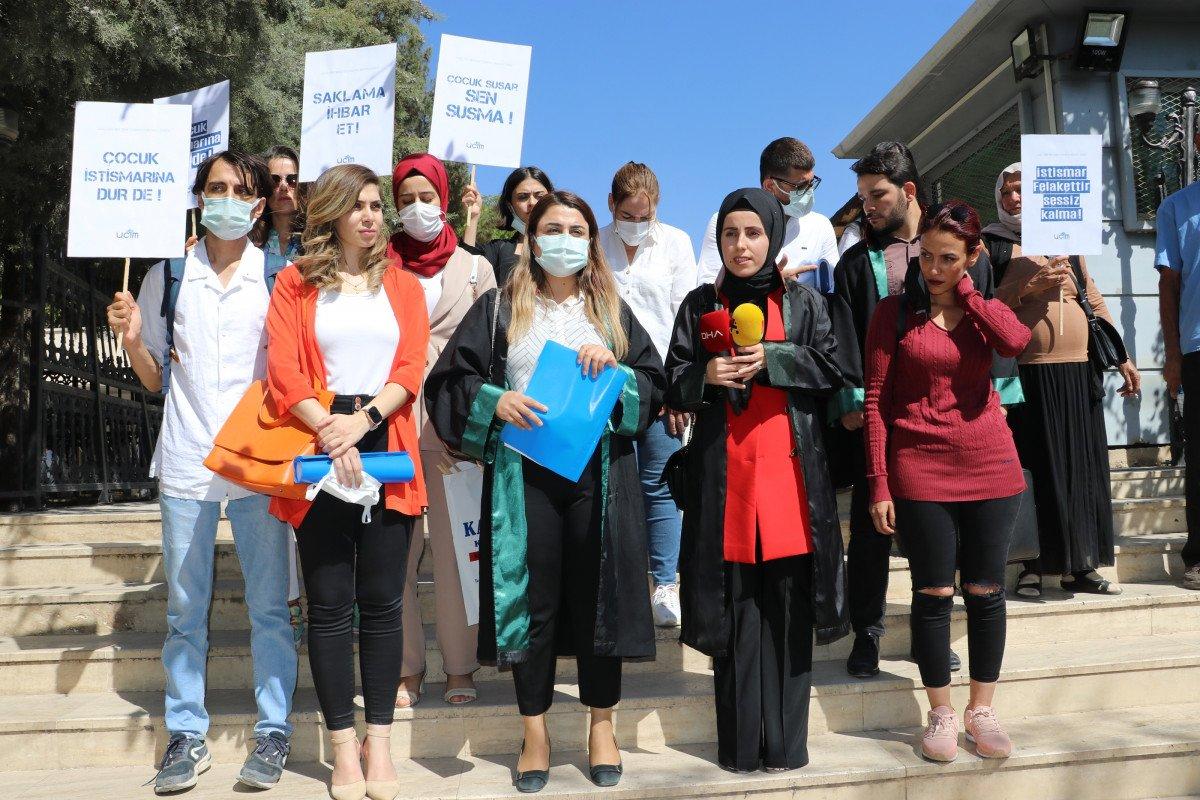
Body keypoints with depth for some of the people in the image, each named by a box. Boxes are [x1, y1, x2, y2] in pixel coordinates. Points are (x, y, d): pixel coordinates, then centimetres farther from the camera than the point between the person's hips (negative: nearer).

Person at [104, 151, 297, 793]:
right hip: (186, 462, 2)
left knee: (268, 605, 4)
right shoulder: (168, 274, 7)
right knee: (184, 607, 9)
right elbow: (154, 379, 12)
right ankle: (186, 734, 22)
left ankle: (273, 731, 17)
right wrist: (131, 339, -6)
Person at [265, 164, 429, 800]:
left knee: (382, 601, 4)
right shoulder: (295, 283, 7)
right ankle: (343, 745, 13)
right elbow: (283, 372, -4)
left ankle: (379, 741, 14)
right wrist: (327, 428, -18)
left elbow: (410, 368, 1)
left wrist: (361, 421, -14)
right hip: (321, 454, -1)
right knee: (329, 604, 2)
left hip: (386, 453, 2)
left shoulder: (402, 285, 13)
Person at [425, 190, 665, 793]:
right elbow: (448, 380, 3)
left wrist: (613, 368, -10)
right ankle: (535, 731, 18)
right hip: (522, 473, -1)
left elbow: (656, 385, 8)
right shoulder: (500, 309, 7)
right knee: (532, 598, 3)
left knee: (598, 594, 4)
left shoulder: (612, 312, 13)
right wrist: (495, 401, -14)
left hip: (599, 470, 1)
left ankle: (601, 724, 21)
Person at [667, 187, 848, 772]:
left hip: (789, 471, 0)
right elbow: (674, 386, 8)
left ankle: (786, 740, 13)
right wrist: (707, 374, -13)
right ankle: (740, 742, 11)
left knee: (789, 604, 0)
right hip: (724, 472, 0)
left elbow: (833, 370, 2)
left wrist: (770, 359, -11)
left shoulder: (804, 302, 9)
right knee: (736, 607, 1)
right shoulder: (700, 304, 10)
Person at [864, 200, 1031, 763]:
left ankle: (982, 711, 23)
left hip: (990, 464, 3)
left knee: (986, 592, 8)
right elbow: (876, 400, -3)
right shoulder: (895, 311, 1)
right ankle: (941, 714, 18)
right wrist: (878, 484, -7)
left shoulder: (985, 308, 8)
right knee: (933, 594, 3)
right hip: (920, 468, -2)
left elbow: (1017, 341, -17)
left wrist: (964, 289, -8)